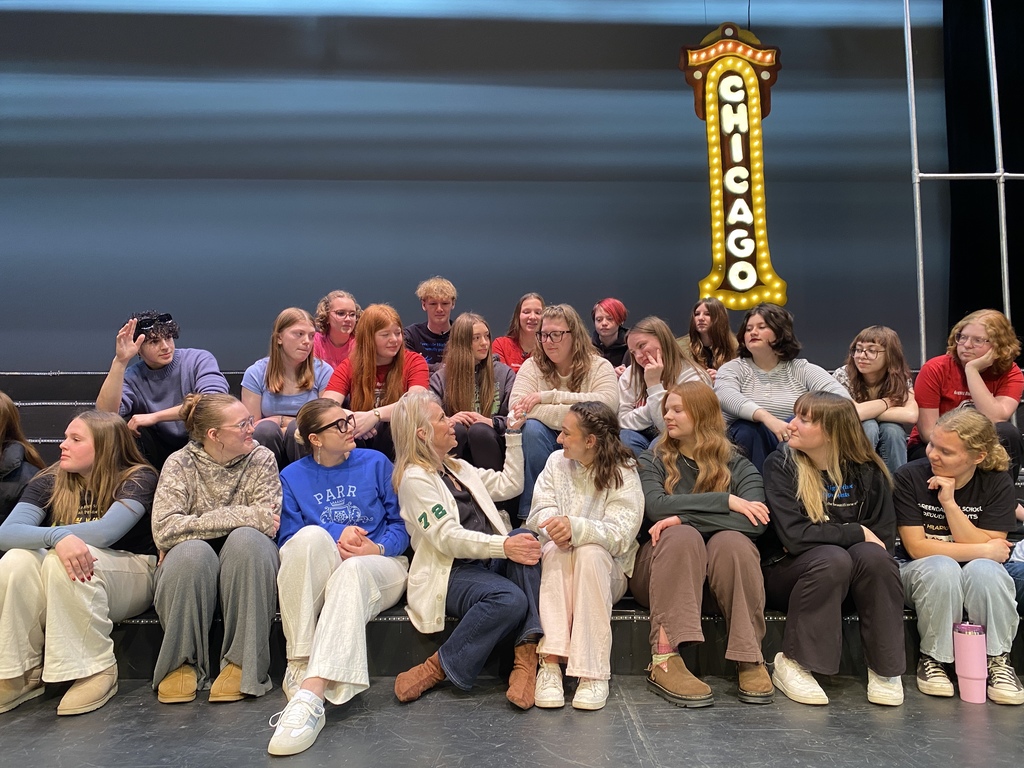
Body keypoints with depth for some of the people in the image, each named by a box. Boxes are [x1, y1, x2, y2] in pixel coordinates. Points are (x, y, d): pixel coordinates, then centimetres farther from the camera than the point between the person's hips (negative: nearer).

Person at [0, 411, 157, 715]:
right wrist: (56, 537, -35)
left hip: (130, 579, -4)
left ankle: (98, 670, -23)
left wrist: (36, 535, -16)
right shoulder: (49, 482, 1)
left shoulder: (138, 478, -10)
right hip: (54, 592, 4)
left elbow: (106, 531, -25)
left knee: (61, 561, -32)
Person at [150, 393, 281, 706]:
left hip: (248, 571, 1)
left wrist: (203, 523, -18)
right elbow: (164, 530, -18)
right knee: (192, 552, -33)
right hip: (192, 572, 0)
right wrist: (242, 516, -21)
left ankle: (242, 663, -25)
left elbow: (268, 524, -13)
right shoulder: (180, 463, -3)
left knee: (246, 539, -31)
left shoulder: (261, 459, -2)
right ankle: (183, 664, -14)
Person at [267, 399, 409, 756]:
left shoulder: (375, 462, 7)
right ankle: (300, 663, -32)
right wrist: (336, 537, -15)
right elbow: (287, 540, 1)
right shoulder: (293, 476, 9)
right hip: (315, 573, 1)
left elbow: (402, 523, 5)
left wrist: (378, 548, -15)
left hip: (378, 565, -1)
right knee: (312, 536, -34)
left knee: (351, 572, -38)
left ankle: (311, 694, -49)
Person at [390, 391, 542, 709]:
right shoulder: (414, 479, -6)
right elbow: (448, 538, -16)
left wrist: (513, 434, 19)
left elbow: (509, 484, 24)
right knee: (511, 600, -34)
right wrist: (504, 547, -27)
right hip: (449, 574, -7)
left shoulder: (458, 468, 22)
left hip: (487, 563, 8)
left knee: (524, 537, -25)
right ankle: (437, 668, -15)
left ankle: (526, 656, -28)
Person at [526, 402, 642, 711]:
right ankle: (550, 663, -38)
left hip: (608, 569, -2)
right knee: (555, 550, -31)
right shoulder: (556, 462, 5)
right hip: (557, 565, 2)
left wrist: (575, 528, -36)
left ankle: (594, 673, -33)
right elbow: (540, 512, -3)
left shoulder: (623, 473, -7)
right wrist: (556, 528, -26)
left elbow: (621, 533, -19)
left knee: (590, 553, -35)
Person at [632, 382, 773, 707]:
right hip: (661, 573, 0)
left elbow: (753, 522, -13)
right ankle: (664, 660, -36)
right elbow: (656, 506, -13)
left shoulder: (738, 467, 8)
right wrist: (726, 501, -16)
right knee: (682, 536, -30)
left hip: (722, 580, 1)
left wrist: (684, 517, -20)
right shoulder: (652, 461, 9)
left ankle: (750, 660, -23)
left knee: (731, 540, -29)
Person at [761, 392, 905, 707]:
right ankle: (792, 663, -20)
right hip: (787, 573, -2)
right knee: (833, 558, -34)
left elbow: (884, 538, -4)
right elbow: (794, 536, -19)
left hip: (849, 580, 3)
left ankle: (885, 668, -16)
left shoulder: (866, 471, -1)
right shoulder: (780, 466, -9)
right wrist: (856, 533, -17)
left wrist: (819, 536, -16)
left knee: (872, 555, -29)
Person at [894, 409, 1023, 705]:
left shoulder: (997, 483, -6)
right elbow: (916, 547, -15)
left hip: (979, 582, 2)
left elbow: (993, 551, -14)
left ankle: (997, 661, -12)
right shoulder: (909, 477, -13)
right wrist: (985, 550, -16)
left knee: (984, 570, -33)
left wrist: (950, 502, -23)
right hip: (921, 575, -1)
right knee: (941, 567, -35)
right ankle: (932, 659, -16)